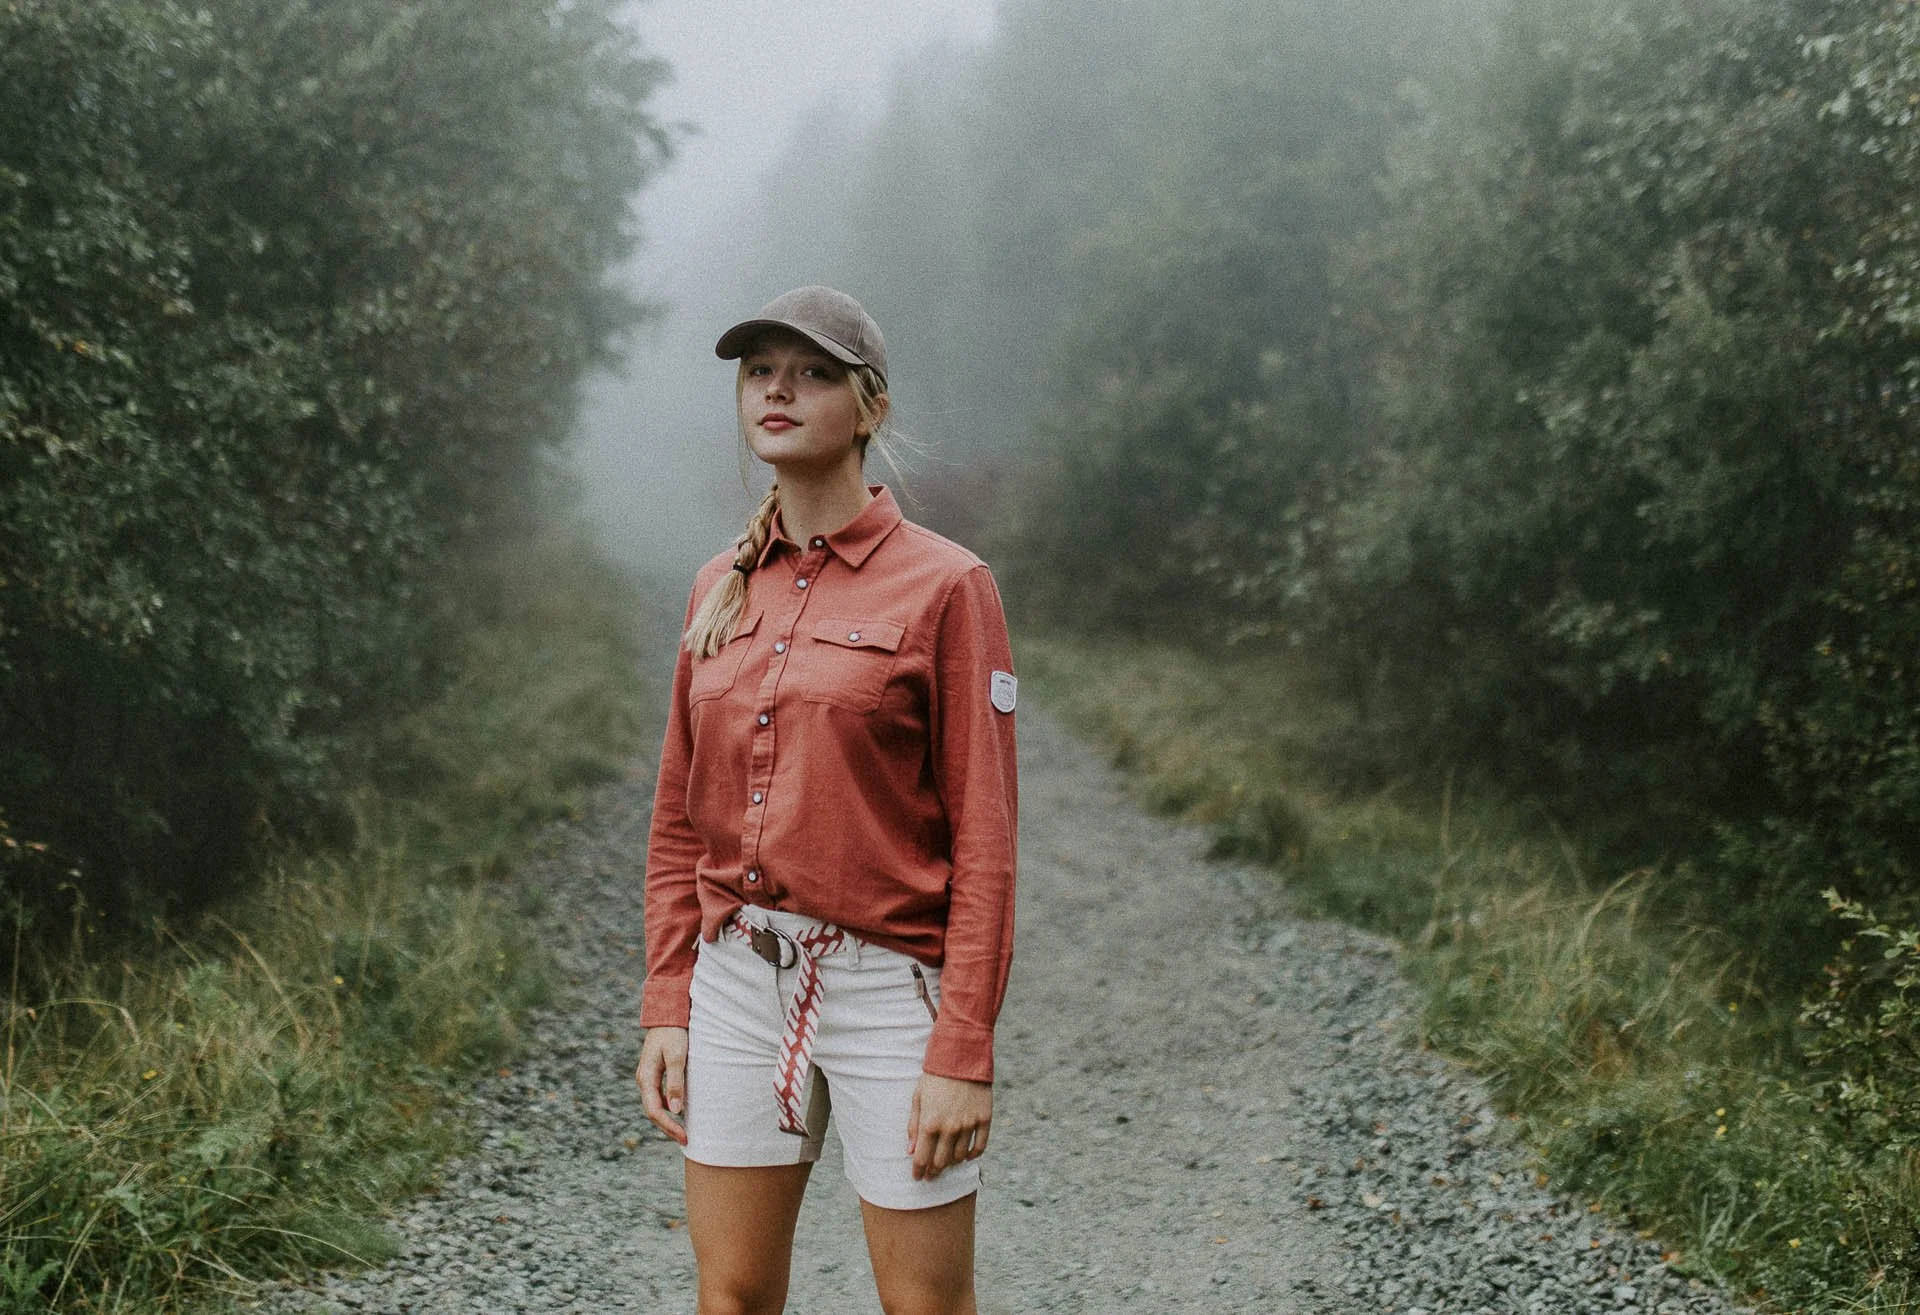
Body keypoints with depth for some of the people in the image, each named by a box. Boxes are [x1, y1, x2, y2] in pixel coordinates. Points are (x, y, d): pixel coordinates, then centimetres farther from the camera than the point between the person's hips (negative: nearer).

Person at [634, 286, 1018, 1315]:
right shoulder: (719, 589, 9)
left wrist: (964, 1052, -14)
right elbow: (679, 818, 13)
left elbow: (983, 838, -10)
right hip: (738, 978, 5)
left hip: (890, 979, -5)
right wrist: (666, 1008, 6)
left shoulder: (944, 585, -8)